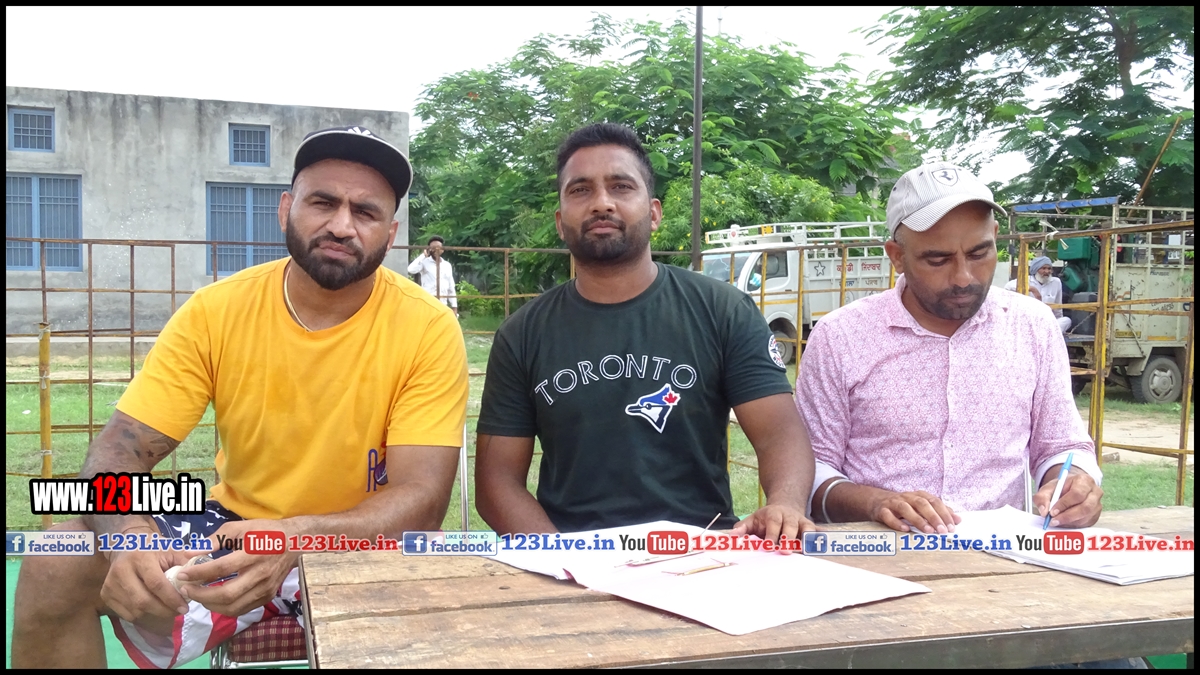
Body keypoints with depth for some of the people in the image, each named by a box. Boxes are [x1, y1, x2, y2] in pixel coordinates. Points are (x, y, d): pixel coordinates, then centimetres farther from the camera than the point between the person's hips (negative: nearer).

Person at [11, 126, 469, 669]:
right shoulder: (215, 311, -9)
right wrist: (127, 532, -34)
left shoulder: (427, 329, -16)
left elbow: (421, 498, -20)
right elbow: (117, 453, -9)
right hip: (233, 527, 2)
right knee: (53, 566, -17)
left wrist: (297, 538, -40)